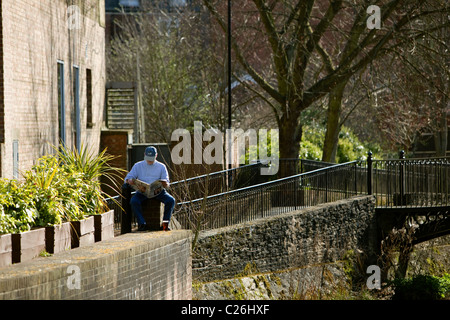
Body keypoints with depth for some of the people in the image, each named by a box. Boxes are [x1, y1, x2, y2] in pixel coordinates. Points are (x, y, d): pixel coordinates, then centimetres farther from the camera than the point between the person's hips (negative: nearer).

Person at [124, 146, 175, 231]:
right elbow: (127, 178, 9)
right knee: (133, 201, -32)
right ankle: (142, 223, -32)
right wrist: (129, 181, -18)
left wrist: (165, 184, -18)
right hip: (142, 191, 0)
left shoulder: (161, 167, 13)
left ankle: (165, 223, -23)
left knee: (171, 200, -27)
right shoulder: (138, 166, 14)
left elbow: (167, 185, 9)